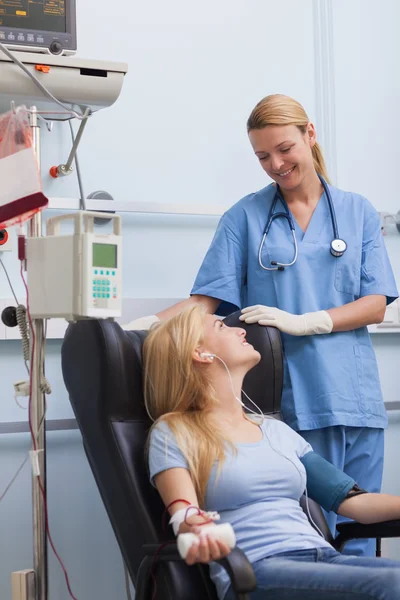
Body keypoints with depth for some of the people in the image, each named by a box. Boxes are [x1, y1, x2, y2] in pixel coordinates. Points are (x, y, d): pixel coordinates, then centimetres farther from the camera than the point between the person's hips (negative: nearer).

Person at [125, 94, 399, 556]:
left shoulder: (358, 212, 11)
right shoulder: (245, 216, 8)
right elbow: (208, 299, 2)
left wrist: (303, 322, -11)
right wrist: (150, 323, -17)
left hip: (355, 400, 2)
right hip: (289, 403, -2)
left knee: (355, 542, 5)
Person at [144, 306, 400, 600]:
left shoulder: (277, 430, 24)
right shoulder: (172, 433, 6)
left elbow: (353, 501, 18)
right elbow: (185, 516, -10)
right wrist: (198, 533, -34)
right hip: (253, 573, -6)